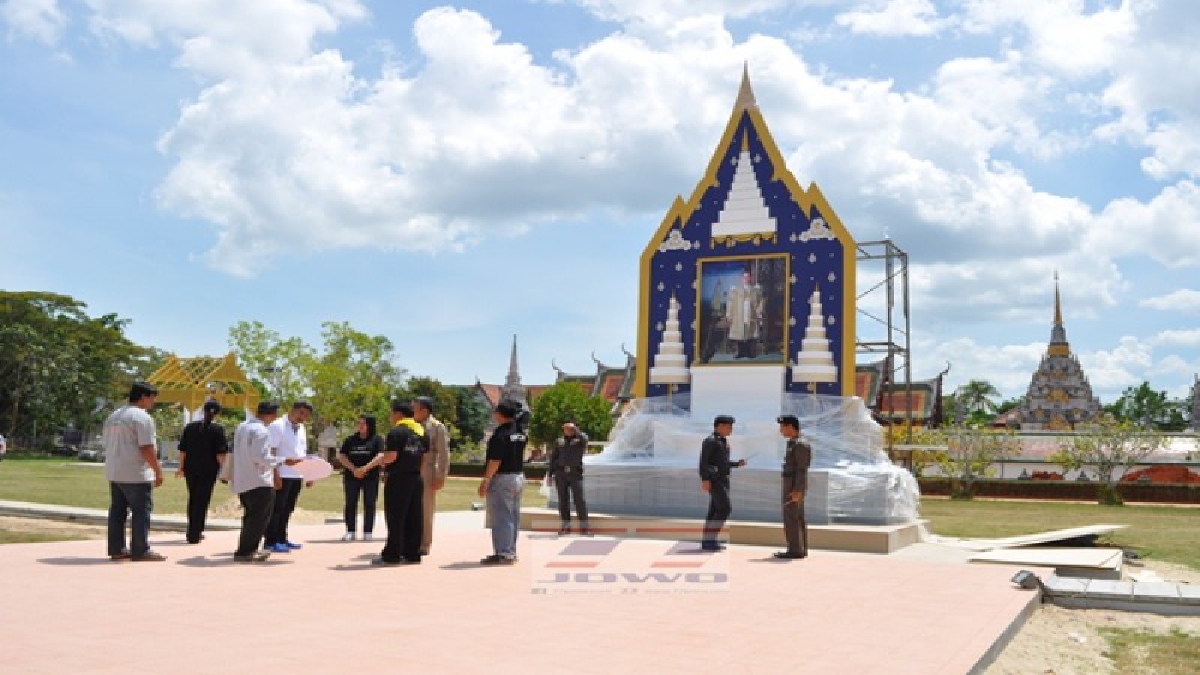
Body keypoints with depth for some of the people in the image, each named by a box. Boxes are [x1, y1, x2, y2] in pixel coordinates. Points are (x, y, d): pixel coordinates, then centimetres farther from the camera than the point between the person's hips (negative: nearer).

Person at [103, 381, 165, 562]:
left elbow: (108, 445, 20)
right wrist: (158, 471, -13)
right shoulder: (142, 417, -14)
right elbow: (147, 448, -20)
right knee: (141, 511, -3)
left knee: (117, 511, 11)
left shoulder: (113, 416, 15)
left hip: (114, 472, 9)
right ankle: (140, 550, -1)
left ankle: (116, 549, 14)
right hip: (136, 474, -9)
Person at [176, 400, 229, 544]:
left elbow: (182, 450, 7)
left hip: (191, 468, 4)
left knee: (192, 499, 18)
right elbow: (220, 453, -12)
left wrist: (181, 467, 16)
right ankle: (194, 535, 2)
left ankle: (193, 531, 27)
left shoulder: (190, 427, 5)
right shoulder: (218, 429, -7)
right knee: (202, 500, 2)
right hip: (209, 469, -4)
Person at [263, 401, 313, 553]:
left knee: (287, 509, 14)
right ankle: (270, 541, 3)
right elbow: (271, 452, -15)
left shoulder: (301, 429, 15)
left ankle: (281, 539, 22)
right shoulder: (277, 426, -10)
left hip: (297, 476, 8)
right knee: (276, 509, -3)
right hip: (282, 475, -8)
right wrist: (275, 475, -20)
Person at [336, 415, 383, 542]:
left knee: (369, 505, 0)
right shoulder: (350, 439, 9)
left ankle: (367, 532, 4)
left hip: (370, 477, -3)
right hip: (351, 476, 3)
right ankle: (350, 531, 8)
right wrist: (354, 469, -11)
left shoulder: (377, 439, 1)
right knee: (350, 504, 3)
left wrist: (365, 469, -21)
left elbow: (380, 456, -11)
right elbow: (341, 456, 3)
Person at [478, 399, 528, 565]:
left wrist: (486, 480, -18)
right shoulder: (521, 432, 7)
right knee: (514, 516, 13)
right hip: (519, 477, 9)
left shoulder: (501, 433, -18)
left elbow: (496, 460, -21)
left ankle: (503, 554, -3)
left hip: (502, 478, -9)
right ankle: (511, 552, 20)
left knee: (501, 517, -4)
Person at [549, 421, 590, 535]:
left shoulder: (580, 440, 8)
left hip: (575, 473, -2)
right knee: (563, 500, 2)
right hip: (561, 473, 2)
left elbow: (584, 438, -17)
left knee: (579, 499, -7)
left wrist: (575, 429, -8)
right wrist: (550, 474, 5)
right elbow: (553, 458, 12)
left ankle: (584, 527, -5)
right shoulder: (559, 441, 15)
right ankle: (566, 527, 5)